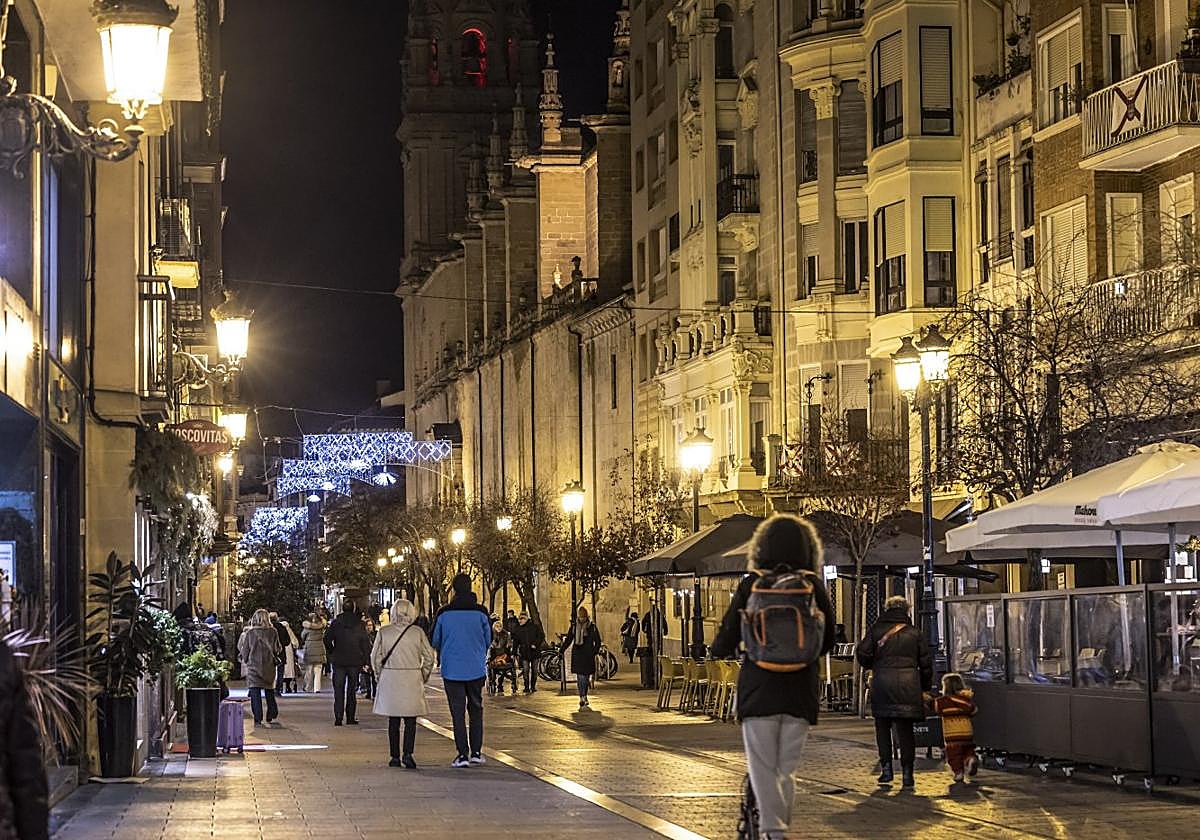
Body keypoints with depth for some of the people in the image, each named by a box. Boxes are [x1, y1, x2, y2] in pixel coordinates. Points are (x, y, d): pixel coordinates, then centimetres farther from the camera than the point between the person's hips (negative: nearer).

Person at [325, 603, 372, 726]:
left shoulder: (335, 623, -2)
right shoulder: (360, 624, -3)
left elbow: (327, 640, -4)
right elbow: (366, 643, -2)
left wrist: (332, 653, 10)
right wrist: (366, 660, 3)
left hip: (338, 661, 0)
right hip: (355, 662, 0)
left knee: (338, 691, 4)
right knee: (351, 690, 9)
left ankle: (338, 718, -2)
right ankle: (350, 718, 7)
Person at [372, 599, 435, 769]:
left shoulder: (384, 632, -2)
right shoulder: (417, 632, -3)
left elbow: (375, 657, 0)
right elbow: (429, 656, -1)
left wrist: (380, 675, 13)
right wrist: (424, 676, 11)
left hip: (390, 678, 1)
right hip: (412, 679, -1)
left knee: (393, 720, 9)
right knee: (411, 720, 4)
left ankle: (395, 757, 10)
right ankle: (407, 754, -12)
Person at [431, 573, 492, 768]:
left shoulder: (444, 613, -8)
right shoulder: (480, 612, -6)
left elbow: (435, 641, 4)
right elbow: (488, 639, 6)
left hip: (452, 669, -1)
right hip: (477, 669, 1)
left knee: (458, 712, 3)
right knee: (476, 709, 14)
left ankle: (462, 754, -4)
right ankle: (476, 752, 13)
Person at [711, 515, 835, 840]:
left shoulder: (750, 585, -4)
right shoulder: (814, 586, -1)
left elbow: (728, 635, 0)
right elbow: (827, 641, 8)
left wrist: (720, 651, 24)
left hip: (758, 689, -1)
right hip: (801, 691, 1)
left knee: (762, 767, 3)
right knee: (787, 767, 13)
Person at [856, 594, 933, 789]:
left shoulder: (876, 629, 6)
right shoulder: (915, 633, 10)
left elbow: (862, 654, 0)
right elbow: (926, 662, 9)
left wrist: (872, 667, 20)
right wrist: (925, 688, 18)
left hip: (882, 684, -1)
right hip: (908, 685, 1)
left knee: (883, 726, 11)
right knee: (906, 729, 3)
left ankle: (886, 767, 3)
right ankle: (907, 772, -1)